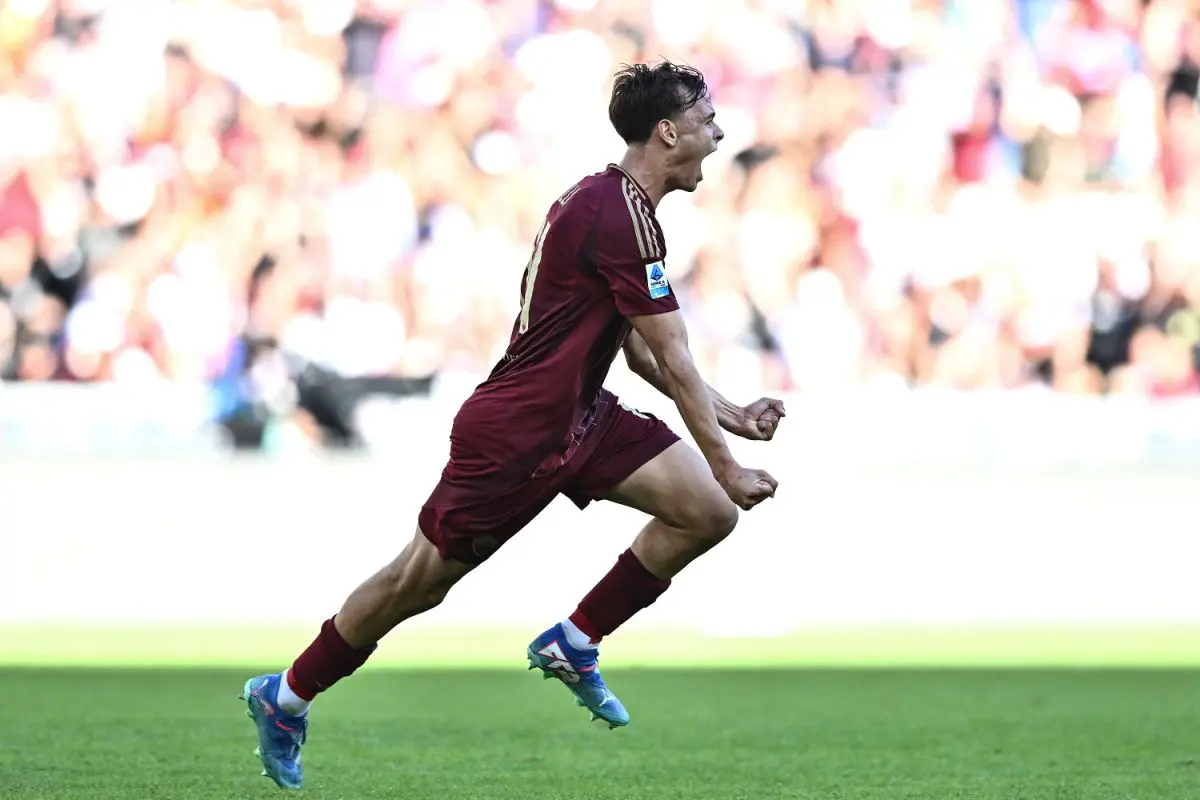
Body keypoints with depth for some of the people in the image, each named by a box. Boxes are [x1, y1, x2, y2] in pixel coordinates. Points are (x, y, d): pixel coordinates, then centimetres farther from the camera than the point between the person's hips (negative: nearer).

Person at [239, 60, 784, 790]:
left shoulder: (615, 203, 9)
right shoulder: (620, 217, -23)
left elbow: (643, 353, 15)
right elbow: (674, 361, -20)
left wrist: (731, 417, 7)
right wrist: (726, 465, -15)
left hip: (579, 415, 9)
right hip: (514, 430, -9)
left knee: (707, 513, -4)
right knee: (420, 580, 3)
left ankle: (573, 645, 10)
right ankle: (285, 698, 23)